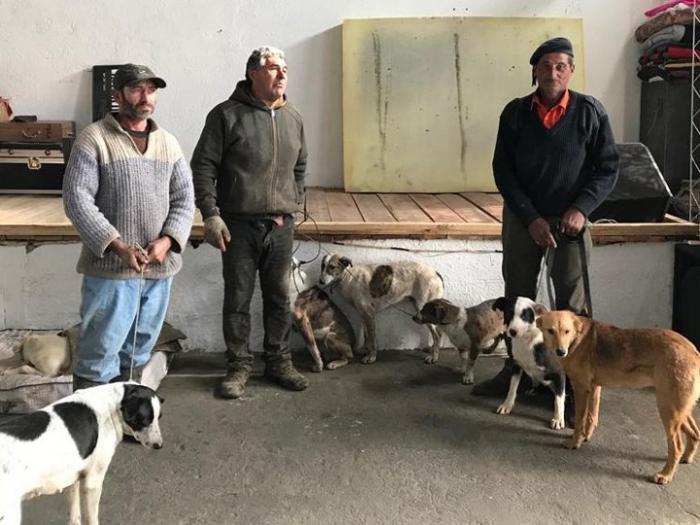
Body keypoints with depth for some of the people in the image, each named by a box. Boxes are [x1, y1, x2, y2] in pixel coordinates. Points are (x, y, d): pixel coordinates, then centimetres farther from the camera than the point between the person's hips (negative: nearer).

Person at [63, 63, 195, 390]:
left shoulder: (168, 143, 11)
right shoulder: (94, 139, -5)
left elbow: (184, 198, 9)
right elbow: (77, 199, -11)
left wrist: (166, 241, -9)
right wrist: (118, 246, -19)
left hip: (159, 266, 5)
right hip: (109, 267, -5)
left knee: (140, 348, 16)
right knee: (101, 351, -2)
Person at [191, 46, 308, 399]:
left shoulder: (293, 118, 11)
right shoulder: (227, 114, -5)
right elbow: (203, 167, -6)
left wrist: (294, 203, 14)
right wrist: (210, 214, -13)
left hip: (281, 225, 4)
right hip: (239, 225, -4)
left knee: (279, 298, 10)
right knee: (237, 299, 5)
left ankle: (279, 362, 23)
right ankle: (239, 366, 18)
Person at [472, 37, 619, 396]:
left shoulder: (590, 111, -5)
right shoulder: (515, 112, -2)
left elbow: (608, 168, -2)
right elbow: (502, 170, -3)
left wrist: (582, 208, -18)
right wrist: (531, 218, -12)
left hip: (569, 221, -2)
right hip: (522, 219, 2)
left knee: (571, 305, 3)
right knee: (517, 299, 11)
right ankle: (514, 370, 25)